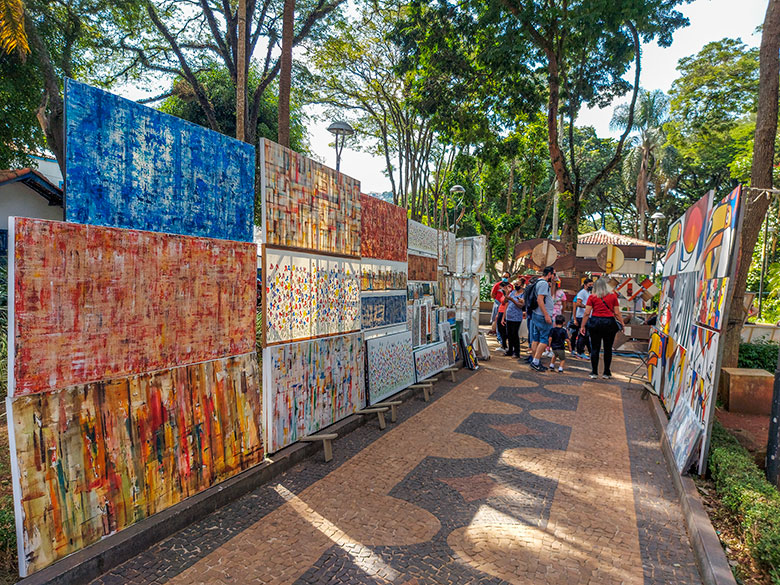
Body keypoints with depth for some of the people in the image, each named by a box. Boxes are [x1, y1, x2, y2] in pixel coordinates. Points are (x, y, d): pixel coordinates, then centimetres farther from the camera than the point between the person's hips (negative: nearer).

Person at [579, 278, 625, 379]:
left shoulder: (592, 296, 2)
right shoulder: (613, 296, 4)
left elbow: (587, 313, -1)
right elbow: (617, 313, 1)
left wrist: (582, 326, 3)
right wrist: (622, 323, 10)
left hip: (595, 322, 0)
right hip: (609, 322, 0)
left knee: (595, 348, 6)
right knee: (608, 349, 8)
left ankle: (594, 372, 8)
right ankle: (607, 373, 13)